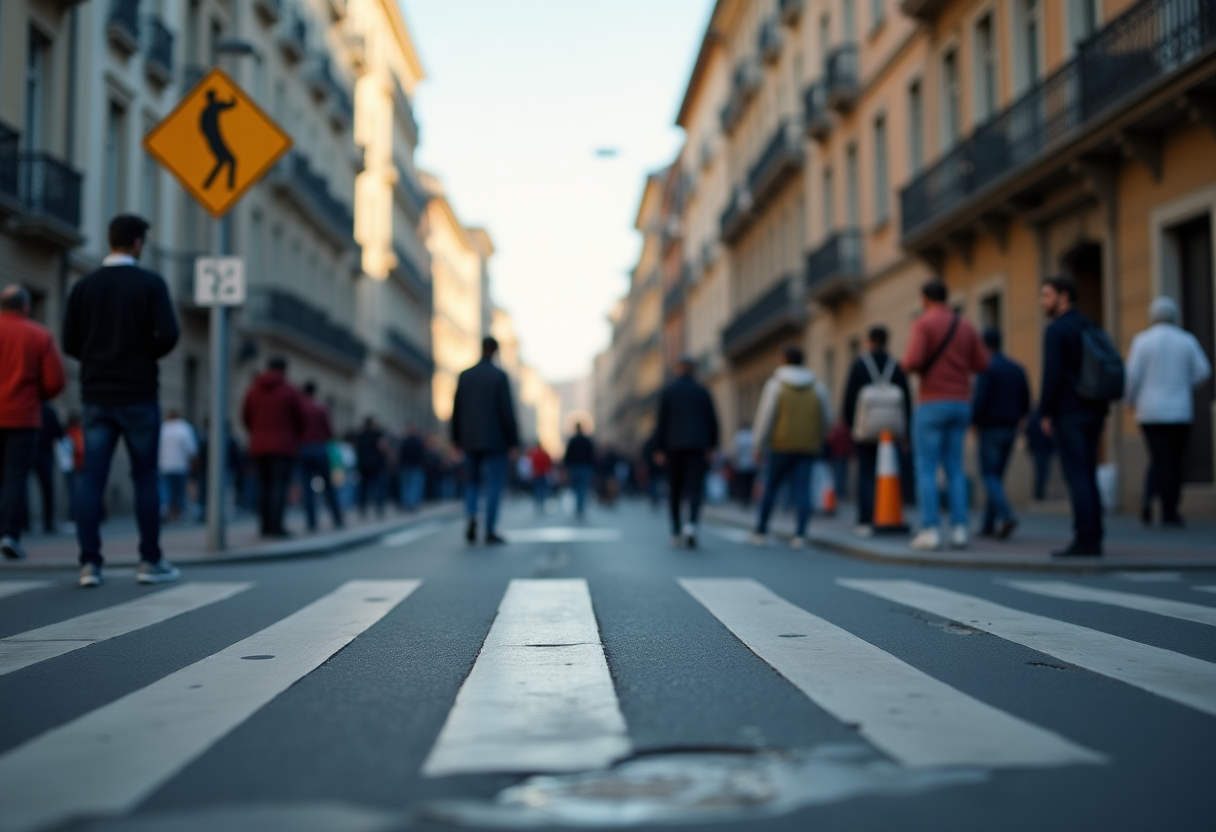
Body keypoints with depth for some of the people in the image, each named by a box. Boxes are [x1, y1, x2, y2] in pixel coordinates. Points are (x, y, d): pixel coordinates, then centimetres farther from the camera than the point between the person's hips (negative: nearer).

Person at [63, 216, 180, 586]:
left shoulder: (84, 286, 5)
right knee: (145, 476, 5)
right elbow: (168, 335, -13)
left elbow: (71, 343, 3)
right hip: (138, 394, -3)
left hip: (95, 395, 3)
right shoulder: (151, 283, -5)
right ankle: (150, 561, 9)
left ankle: (89, 563, -1)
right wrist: (146, 356, 7)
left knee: (91, 476, 3)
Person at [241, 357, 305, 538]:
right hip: (284, 447, -4)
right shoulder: (289, 391, -4)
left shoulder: (253, 390, 7)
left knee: (264, 486, 8)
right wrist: (296, 437, 20)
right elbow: (300, 419, 1)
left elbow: (245, 417, 9)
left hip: (259, 447, 4)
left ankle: (265, 526, 8)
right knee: (280, 486, -7)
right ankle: (276, 526, -14)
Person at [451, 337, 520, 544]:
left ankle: (472, 517, -9)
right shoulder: (500, 376, -8)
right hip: (494, 440, -4)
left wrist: (456, 438, 15)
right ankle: (490, 531, -1)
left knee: (474, 482, 16)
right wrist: (514, 441, -7)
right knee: (494, 484, 1)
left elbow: (457, 409, 7)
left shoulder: (464, 376, 5)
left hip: (471, 440, 4)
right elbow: (507, 410, -12)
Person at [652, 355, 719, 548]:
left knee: (675, 490, 13)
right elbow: (712, 421, 5)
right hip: (697, 446, 0)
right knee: (695, 489, -5)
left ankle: (676, 532, 15)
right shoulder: (703, 392, 6)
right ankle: (691, 524, -29)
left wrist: (659, 449, -1)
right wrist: (712, 446, 16)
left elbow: (661, 421, -3)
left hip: (674, 446, 0)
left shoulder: (668, 391, 2)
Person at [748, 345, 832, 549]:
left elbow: (766, 417, -7)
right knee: (802, 490, -1)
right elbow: (826, 418, 10)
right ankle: (800, 534, -12)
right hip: (808, 447, 2)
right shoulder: (817, 386, 6)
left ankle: (761, 532, 17)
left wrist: (760, 444, 1)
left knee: (770, 487, 10)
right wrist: (818, 439, 27)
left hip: (782, 445, -2)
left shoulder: (775, 384, -3)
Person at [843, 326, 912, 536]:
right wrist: (905, 431, 13)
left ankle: (865, 521, -4)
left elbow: (849, 399, 0)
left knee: (865, 475, 1)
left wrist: (850, 424, 9)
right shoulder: (896, 366, 6)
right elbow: (907, 401, 7)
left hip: (864, 431, -2)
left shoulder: (859, 364, 1)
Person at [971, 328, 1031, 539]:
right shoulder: (1017, 368, 10)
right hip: (1010, 430, 6)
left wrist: (973, 421, -4)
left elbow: (980, 400, -20)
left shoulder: (986, 367, -12)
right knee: (997, 476, 12)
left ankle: (1006, 516, -23)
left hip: (990, 429, -6)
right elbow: (1026, 403, 10)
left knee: (989, 477, -3)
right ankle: (988, 525, 12)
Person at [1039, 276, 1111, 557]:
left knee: (1076, 477, -8)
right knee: (1087, 476, 9)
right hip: (1092, 412, 8)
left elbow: (1052, 374, -17)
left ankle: (1084, 540, -9)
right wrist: (1099, 410, 18)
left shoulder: (1056, 330, -10)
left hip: (1068, 415, -8)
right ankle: (1094, 540, 8)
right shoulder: (1091, 328, 16)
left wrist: (1045, 414, -12)